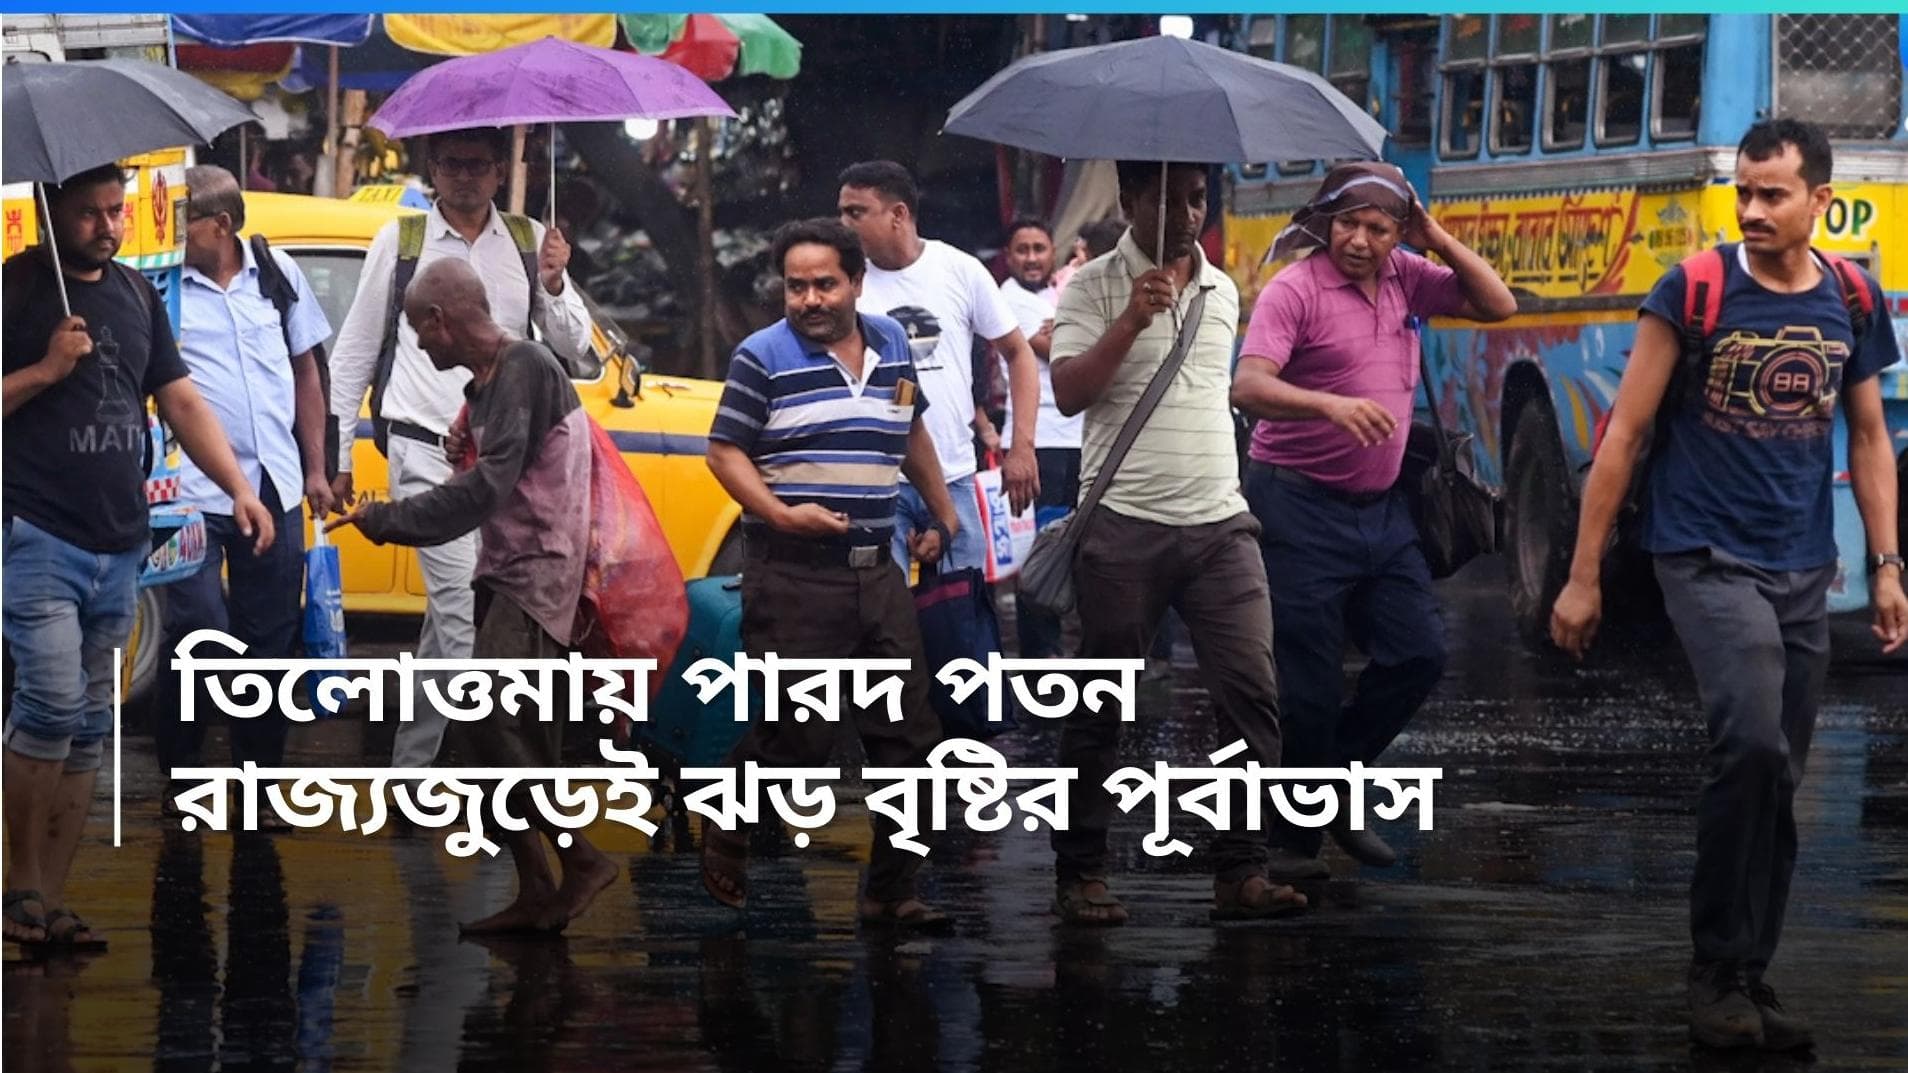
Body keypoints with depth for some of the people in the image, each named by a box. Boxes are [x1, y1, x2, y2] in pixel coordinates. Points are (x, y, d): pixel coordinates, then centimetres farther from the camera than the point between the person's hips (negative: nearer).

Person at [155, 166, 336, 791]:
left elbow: (304, 372, 16)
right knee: (200, 634, -7)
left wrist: (315, 469, 15)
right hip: (194, 493, -4)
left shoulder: (277, 274, 8)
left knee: (271, 642, 9)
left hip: (274, 492, 4)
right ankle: (180, 779, 7)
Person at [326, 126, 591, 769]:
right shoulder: (400, 241, 4)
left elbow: (574, 345, 9)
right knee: (463, 606, -16)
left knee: (448, 610, 10)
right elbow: (354, 353, 10)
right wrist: (337, 454, 8)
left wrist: (552, 286, -10)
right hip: (427, 450, -3)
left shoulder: (529, 242, 10)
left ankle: (412, 759, 22)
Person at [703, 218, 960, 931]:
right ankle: (725, 834, 22)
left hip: (876, 573, 6)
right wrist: (779, 514, -21)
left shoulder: (892, 346, 12)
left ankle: (893, 891, 10)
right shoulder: (764, 357, -5)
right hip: (794, 575, -6)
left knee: (907, 737, 3)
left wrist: (942, 514, 28)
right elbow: (725, 451, -6)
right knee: (797, 735, -6)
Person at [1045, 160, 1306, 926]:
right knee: (1101, 705, 1)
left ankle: (1241, 871, -4)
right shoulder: (1094, 289, -2)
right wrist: (1130, 323, -23)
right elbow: (1067, 392, -13)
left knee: (1250, 691, -6)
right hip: (1124, 525, -4)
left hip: (1220, 525, 5)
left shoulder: (1221, 291, 15)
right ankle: (1079, 874, 9)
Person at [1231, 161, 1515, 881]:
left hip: (1380, 508, 7)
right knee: (1308, 685, -4)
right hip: (1300, 506, -7)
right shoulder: (1296, 290, -13)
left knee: (1418, 654, 7)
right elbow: (1248, 386, -25)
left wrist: (1441, 241, -1)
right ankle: (1294, 837, 10)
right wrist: (1331, 404, -41)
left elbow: (1498, 306, 12)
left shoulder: (1405, 279, 7)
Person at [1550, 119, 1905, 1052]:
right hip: (1708, 559, -5)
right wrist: (1583, 576, -7)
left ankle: (1746, 980, 19)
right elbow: (1625, 433, -6)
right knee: (1753, 744, -23)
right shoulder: (1695, 291, -9)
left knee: (1775, 784, 7)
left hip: (1803, 575, 5)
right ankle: (1718, 970, -12)